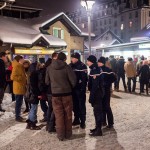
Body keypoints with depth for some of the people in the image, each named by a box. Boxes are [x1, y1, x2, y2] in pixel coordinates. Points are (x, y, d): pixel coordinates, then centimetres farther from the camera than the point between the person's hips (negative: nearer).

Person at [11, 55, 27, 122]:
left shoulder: (20, 67, 16)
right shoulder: (16, 67, -15)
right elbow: (13, 77, -24)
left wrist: (24, 78, 12)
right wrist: (22, 78, -19)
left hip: (21, 87, 10)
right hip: (18, 87, -10)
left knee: (19, 102, 15)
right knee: (18, 102, -4)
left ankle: (18, 115, 23)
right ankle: (17, 117, 4)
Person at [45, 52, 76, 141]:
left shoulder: (49, 68, -1)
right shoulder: (67, 67, -11)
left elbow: (47, 81, 7)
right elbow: (73, 80, -11)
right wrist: (70, 87, 9)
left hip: (55, 94, 2)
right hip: (66, 93, -1)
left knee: (59, 115, 8)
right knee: (68, 114, 11)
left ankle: (61, 135, 12)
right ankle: (68, 134, 19)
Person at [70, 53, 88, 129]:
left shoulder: (82, 66, -9)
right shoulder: (70, 66, 8)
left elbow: (84, 78, -15)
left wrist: (83, 88, -21)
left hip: (80, 89, -6)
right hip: (73, 88, 6)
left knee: (81, 105, 1)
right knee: (75, 105, 13)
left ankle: (82, 121, 9)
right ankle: (76, 119, 25)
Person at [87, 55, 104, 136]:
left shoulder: (94, 70, -19)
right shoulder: (96, 69, 11)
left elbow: (95, 85, -23)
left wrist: (91, 96, -21)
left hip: (96, 93, -10)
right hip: (98, 92, 10)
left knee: (97, 111, -3)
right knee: (97, 110, 16)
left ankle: (99, 130, 5)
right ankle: (97, 127, 28)